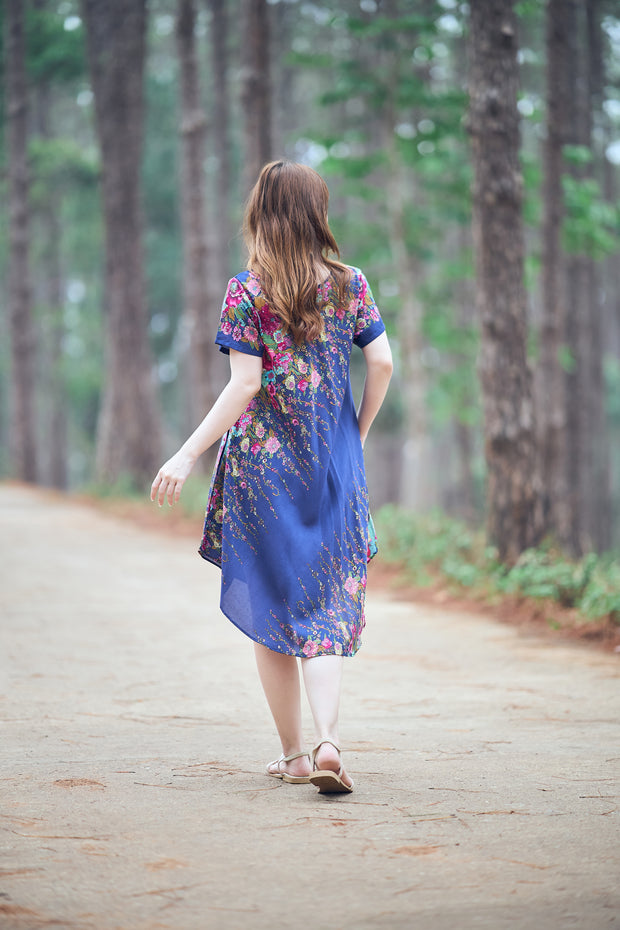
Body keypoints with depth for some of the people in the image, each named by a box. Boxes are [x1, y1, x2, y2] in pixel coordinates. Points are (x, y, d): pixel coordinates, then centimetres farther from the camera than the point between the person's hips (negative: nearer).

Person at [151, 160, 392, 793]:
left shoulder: (246, 292, -7)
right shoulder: (350, 284, 2)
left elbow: (244, 385, -13)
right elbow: (382, 364, 0)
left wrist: (188, 455, -11)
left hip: (262, 462, -2)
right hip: (333, 464, 2)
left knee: (271, 605, 10)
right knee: (326, 606, 3)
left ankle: (293, 754, 14)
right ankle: (328, 742, -16)